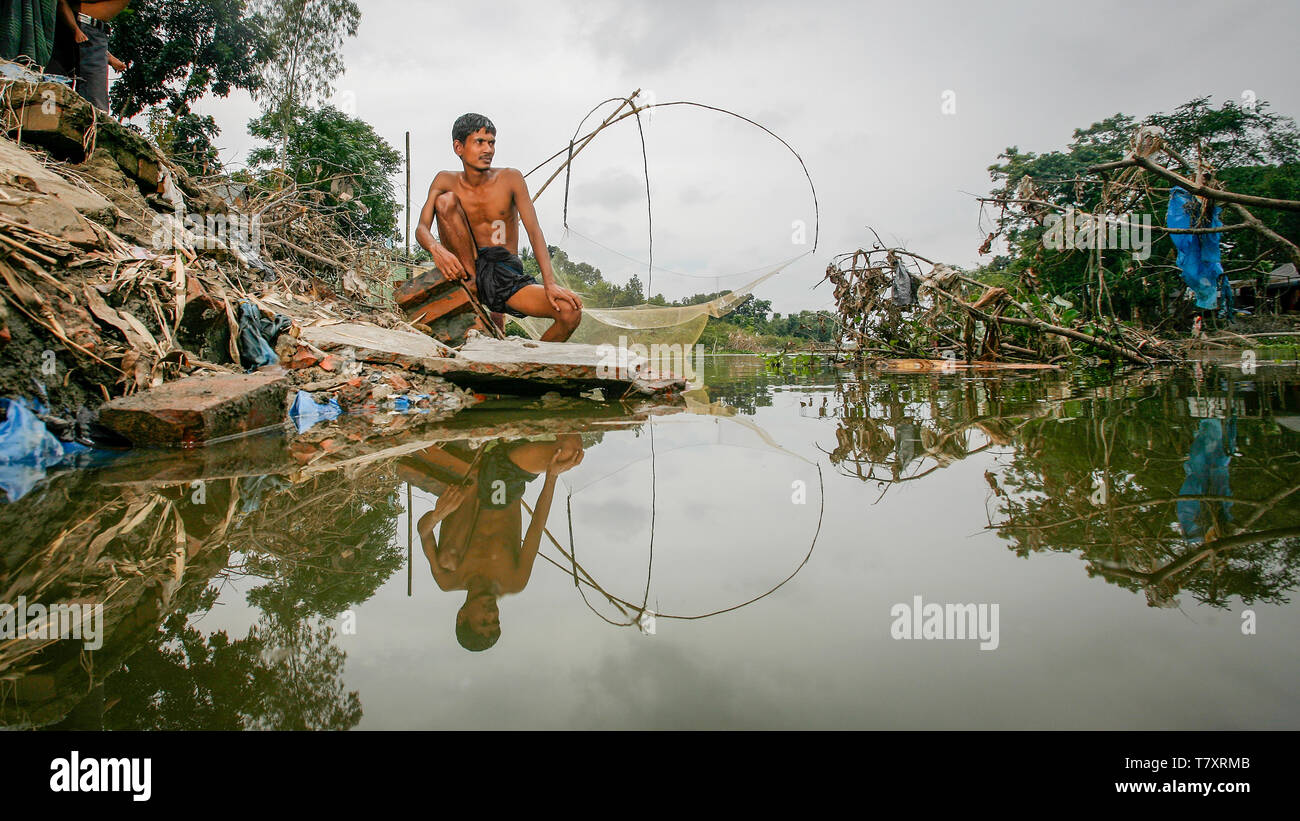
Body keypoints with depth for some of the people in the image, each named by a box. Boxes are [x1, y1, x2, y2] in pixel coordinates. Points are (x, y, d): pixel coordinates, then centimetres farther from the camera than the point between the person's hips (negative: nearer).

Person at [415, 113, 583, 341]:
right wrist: (436, 249, -31)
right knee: (446, 200, -15)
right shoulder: (446, 181, 5)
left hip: (507, 275, 0)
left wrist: (550, 283, -21)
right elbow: (421, 228, -4)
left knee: (571, 313, -26)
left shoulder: (510, 178, 1)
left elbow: (534, 231, -7)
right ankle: (471, 283, -15)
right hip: (467, 269, 0)